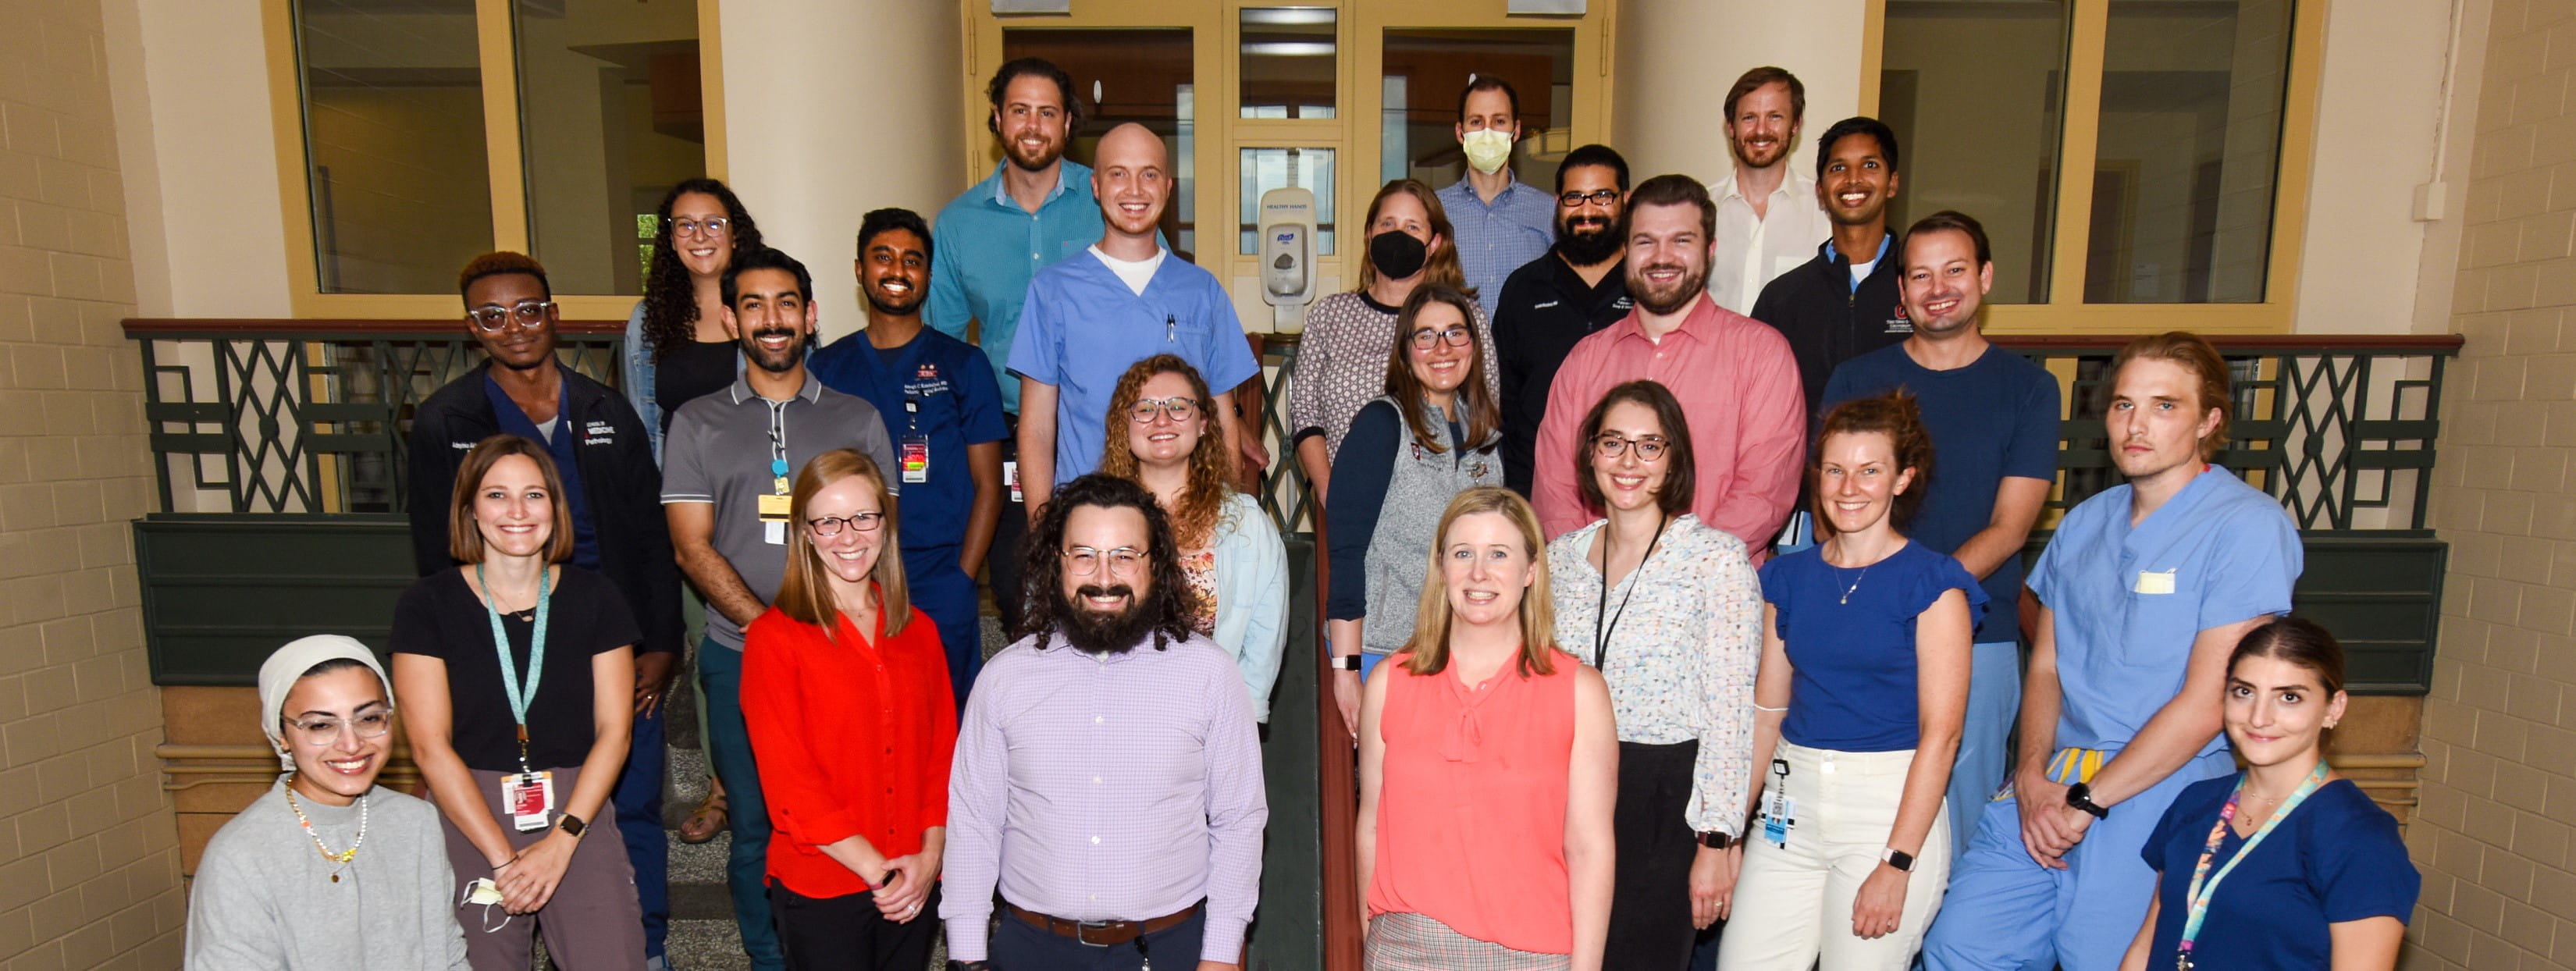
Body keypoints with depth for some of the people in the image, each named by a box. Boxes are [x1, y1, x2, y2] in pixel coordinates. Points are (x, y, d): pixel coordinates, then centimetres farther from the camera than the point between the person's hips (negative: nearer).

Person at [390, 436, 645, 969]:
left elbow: (614, 730, 1)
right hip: (468, 815, 0)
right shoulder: (429, 604, 0)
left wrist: (561, 840, -10)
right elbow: (430, 745, -5)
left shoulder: (594, 598, 3)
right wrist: (503, 856, -11)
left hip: (577, 809, 0)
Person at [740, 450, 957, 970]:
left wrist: (929, 858, -8)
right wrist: (877, 869, -14)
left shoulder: (918, 631, 6)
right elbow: (787, 777, -12)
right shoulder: (774, 636, -8)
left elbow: (943, 752, 5)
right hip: (819, 889, -4)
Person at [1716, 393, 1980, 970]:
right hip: (1791, 803, 4)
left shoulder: (1932, 582, -5)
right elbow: (1766, 712, 10)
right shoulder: (1787, 578, 9)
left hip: (1893, 806, -4)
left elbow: (1940, 733, -10)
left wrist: (1897, 864, -14)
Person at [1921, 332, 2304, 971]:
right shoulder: (2084, 524, 12)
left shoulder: (2248, 527, -8)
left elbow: (2207, 701, -13)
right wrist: (2031, 775, -3)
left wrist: (2086, 802, -11)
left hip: (2158, 798, -5)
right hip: (2047, 786, 5)